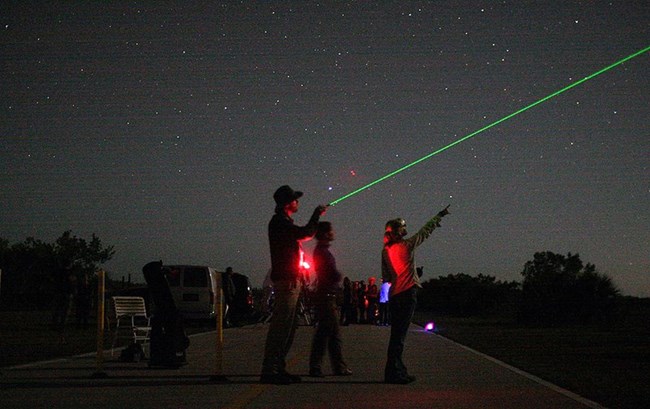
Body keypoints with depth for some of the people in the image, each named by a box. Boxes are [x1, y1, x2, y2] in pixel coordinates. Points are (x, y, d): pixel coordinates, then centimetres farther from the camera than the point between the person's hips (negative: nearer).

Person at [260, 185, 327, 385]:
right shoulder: (279, 222, -11)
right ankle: (269, 370, -12)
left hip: (291, 280, 11)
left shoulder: (284, 222, 21)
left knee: (289, 325, 12)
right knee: (281, 325, -12)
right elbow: (306, 233, -19)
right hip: (286, 280, -11)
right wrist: (316, 215, -5)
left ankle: (278, 367, 16)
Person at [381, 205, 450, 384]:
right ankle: (393, 372, -10)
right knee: (399, 334, -8)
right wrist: (440, 215, 20)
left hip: (394, 295, 7)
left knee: (396, 334, 11)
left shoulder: (385, 250, 11)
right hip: (407, 293, -7)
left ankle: (398, 371, 16)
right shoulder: (407, 245, -5)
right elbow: (426, 231, 8)